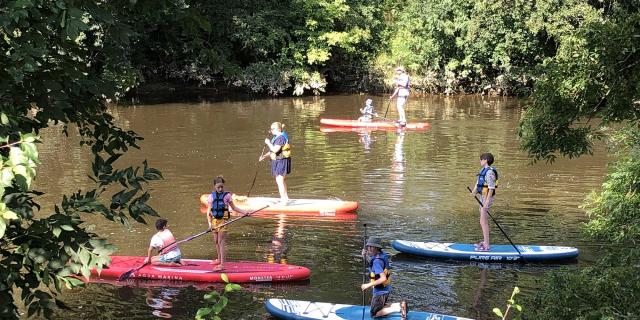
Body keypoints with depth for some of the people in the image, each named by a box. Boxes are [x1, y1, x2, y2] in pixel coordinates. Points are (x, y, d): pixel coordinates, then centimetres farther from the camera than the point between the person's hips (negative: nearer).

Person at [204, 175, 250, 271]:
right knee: (216, 241, 16)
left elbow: (234, 207, 7)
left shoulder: (227, 196, -3)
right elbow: (209, 211, 2)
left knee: (221, 242, -10)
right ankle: (219, 259, 36)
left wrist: (244, 212, -4)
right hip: (214, 220, 4)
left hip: (223, 220, -4)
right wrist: (209, 222, -8)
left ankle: (222, 264, -13)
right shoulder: (211, 196, 2)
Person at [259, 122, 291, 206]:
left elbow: (275, 150, -28)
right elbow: (273, 150, 19)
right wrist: (264, 155, 9)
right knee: (281, 180, 20)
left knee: (279, 181, -9)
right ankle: (285, 197, 32)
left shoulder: (281, 138, -21)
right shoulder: (277, 137, 12)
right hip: (278, 161, 11)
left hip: (281, 161, -11)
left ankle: (283, 200, -5)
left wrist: (268, 143, -14)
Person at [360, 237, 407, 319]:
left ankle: (398, 308, -9)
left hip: (380, 291, -9)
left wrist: (368, 285, -26)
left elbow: (383, 278, -33)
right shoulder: (382, 255, 0)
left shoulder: (377, 261, -28)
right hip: (386, 289, 9)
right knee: (380, 307, 28)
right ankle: (400, 305, 12)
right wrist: (366, 256, 3)